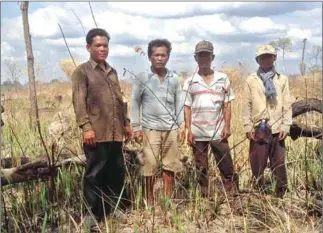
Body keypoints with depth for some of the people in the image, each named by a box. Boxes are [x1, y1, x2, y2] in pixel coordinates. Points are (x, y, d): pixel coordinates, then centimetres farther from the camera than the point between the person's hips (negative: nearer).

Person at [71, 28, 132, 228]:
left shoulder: (112, 72, 20)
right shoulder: (82, 71, -1)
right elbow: (79, 102, -9)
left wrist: (126, 123, 18)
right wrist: (86, 127, -18)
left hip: (115, 133, 7)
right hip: (96, 133, -6)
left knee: (117, 173, 12)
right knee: (94, 175, 1)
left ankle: (113, 211, 25)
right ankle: (93, 216, 11)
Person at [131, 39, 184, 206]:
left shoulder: (174, 79, 6)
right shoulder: (142, 78, -2)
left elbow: (179, 103, 11)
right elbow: (135, 103, 0)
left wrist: (181, 125, 6)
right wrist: (136, 127, -4)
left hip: (171, 129, 3)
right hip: (150, 128, -3)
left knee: (170, 166, 7)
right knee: (150, 166, 3)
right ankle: (150, 202, 15)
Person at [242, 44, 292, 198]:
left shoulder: (282, 79, 7)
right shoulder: (251, 80, 5)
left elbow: (287, 105, 5)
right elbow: (247, 105, 3)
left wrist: (285, 126, -3)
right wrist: (247, 127, -3)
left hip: (277, 129, 0)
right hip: (258, 129, 0)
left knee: (279, 164, 3)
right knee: (257, 164, 4)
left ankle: (282, 195, 15)